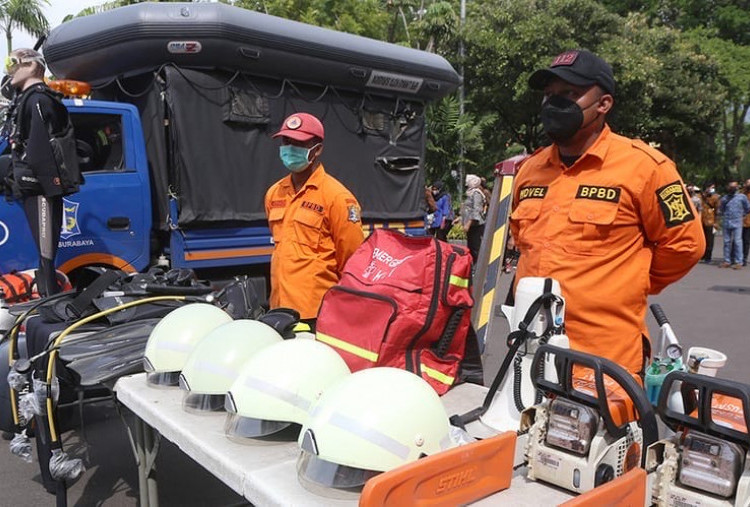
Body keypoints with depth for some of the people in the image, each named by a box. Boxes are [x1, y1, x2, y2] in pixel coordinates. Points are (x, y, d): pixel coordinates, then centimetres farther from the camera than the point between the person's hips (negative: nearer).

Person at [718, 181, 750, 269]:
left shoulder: (742, 197, 1)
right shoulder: (725, 198, 11)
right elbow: (721, 211, 19)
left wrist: (741, 214, 9)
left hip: (737, 223, -4)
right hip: (726, 223, 4)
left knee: (737, 242, -5)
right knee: (727, 242, 8)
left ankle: (738, 262, -2)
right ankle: (727, 261, 15)